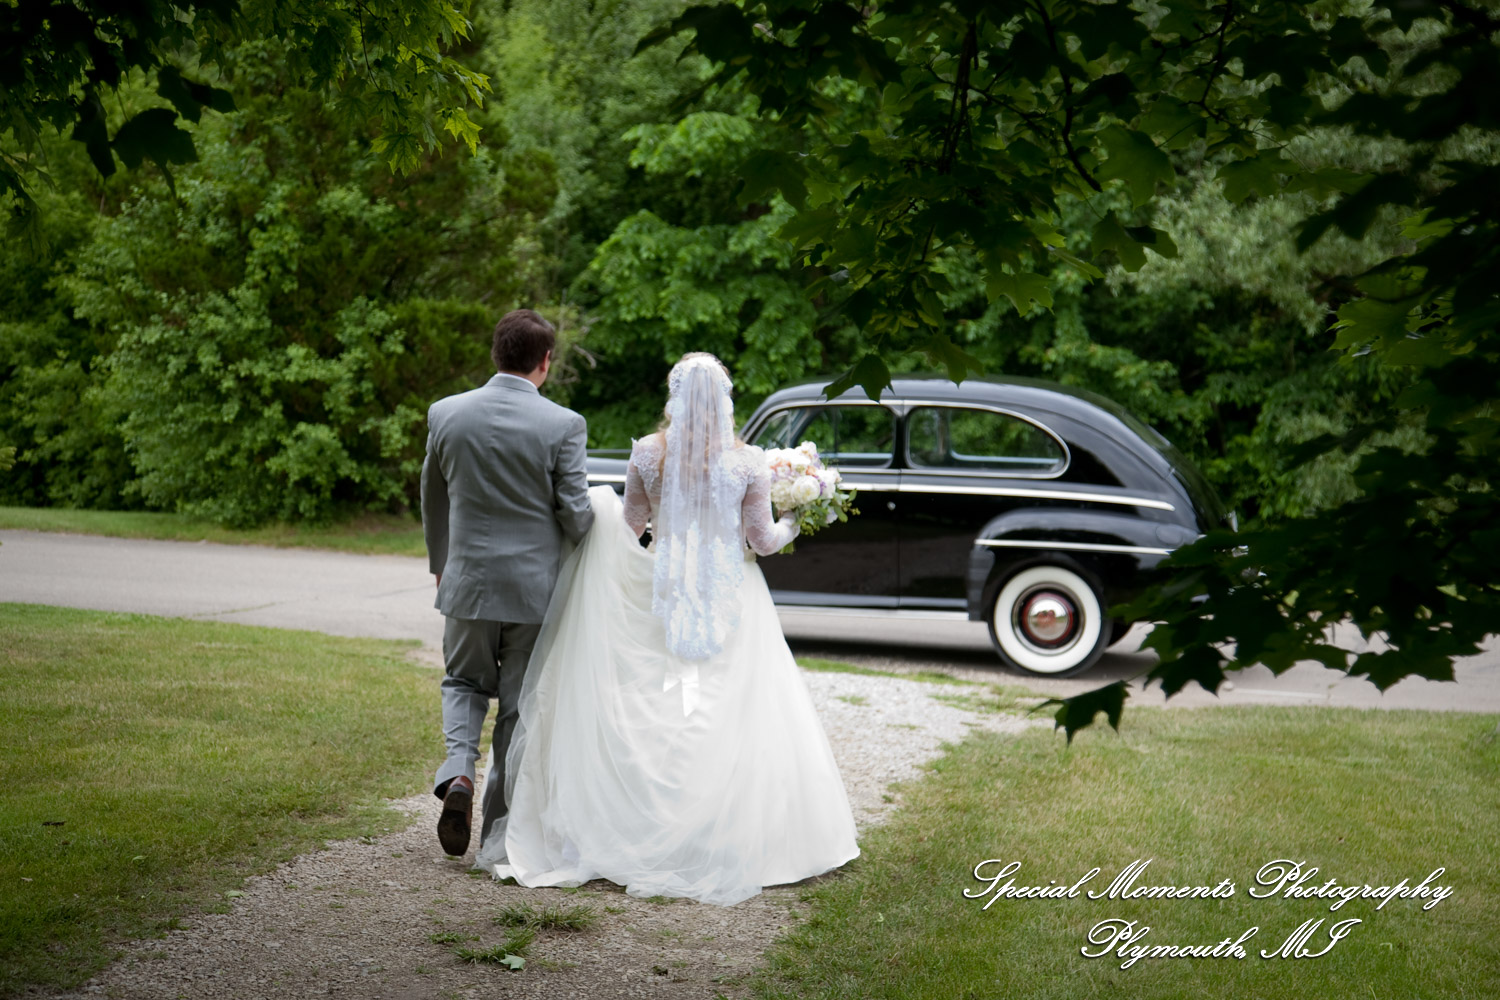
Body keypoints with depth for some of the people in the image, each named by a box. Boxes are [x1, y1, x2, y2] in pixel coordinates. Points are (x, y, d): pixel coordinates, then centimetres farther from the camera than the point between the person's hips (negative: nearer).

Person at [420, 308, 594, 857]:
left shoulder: (445, 414, -3)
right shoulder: (564, 424, -13)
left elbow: (432, 501, 9)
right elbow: (576, 515, -11)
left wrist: (440, 565, 24)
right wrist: (590, 521, 14)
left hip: (467, 582, 2)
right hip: (535, 586, -1)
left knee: (464, 682, 22)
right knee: (520, 703, 12)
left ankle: (458, 771, -4)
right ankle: (500, 828, 20)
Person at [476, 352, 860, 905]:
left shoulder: (647, 454, -4)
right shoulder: (748, 461, -7)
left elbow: (629, 526, 5)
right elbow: (763, 539, -3)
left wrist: (602, 509, 25)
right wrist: (794, 523, 17)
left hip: (663, 594, 2)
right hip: (729, 600, -1)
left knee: (655, 712, 9)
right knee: (731, 717, 4)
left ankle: (646, 831, 11)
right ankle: (732, 839, 4)